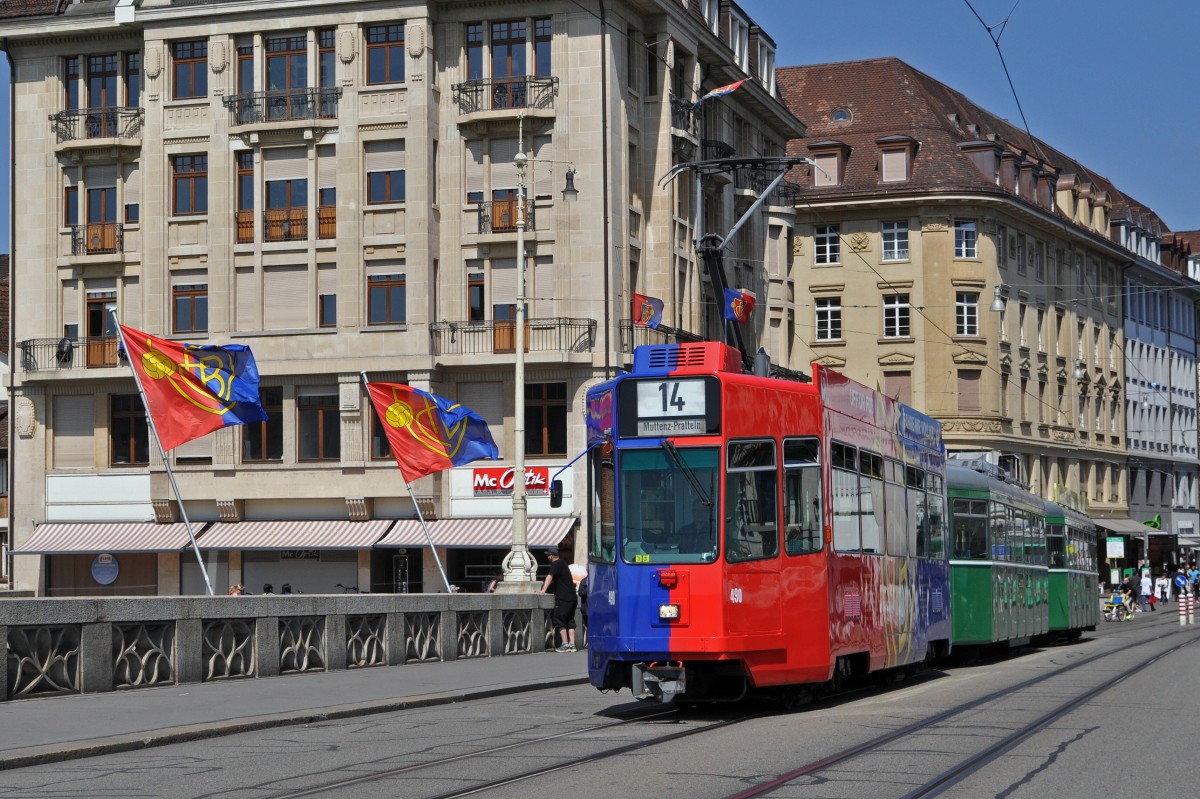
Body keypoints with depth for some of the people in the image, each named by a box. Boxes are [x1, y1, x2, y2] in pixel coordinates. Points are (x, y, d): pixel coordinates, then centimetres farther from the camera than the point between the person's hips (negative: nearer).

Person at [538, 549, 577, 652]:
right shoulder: (563, 563, 21)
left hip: (563, 597, -9)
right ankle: (572, 644, 4)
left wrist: (543, 590, -22)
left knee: (558, 619, -5)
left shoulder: (556, 564, -7)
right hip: (572, 597, 9)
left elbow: (550, 577, -17)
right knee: (570, 620, 9)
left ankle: (565, 644, -11)